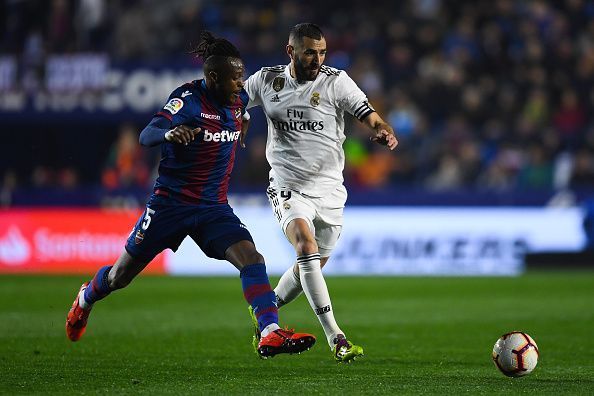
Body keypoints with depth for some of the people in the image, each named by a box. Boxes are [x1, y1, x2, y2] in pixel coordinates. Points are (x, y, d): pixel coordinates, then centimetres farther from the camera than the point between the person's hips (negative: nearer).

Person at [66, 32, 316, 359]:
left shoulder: (238, 99, 0)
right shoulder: (188, 98, -19)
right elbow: (146, 136, -34)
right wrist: (169, 134, -51)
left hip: (214, 208, 4)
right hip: (170, 203, -4)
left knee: (251, 258, -21)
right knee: (120, 277, 11)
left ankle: (270, 334, -28)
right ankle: (86, 299, 43)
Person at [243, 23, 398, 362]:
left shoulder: (336, 81, -7)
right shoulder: (267, 80, -1)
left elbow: (371, 117, -16)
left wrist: (384, 131, -37)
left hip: (329, 191, 2)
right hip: (289, 189, -2)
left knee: (311, 268, 11)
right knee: (307, 246, -26)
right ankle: (335, 336, -27)